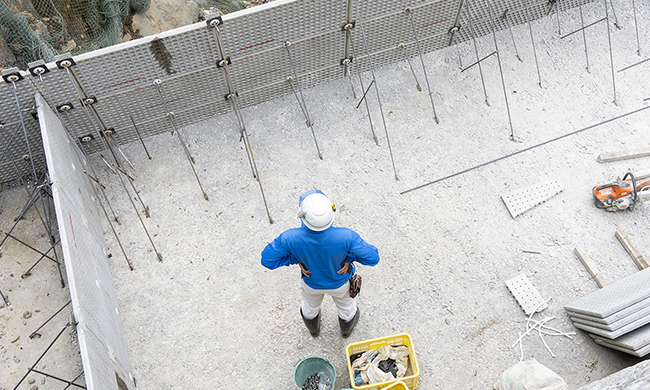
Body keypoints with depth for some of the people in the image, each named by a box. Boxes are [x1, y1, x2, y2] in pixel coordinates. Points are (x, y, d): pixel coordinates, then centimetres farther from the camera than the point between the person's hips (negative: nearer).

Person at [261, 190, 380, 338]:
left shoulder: (290, 238, -40)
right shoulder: (345, 237, -43)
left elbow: (267, 260, -24)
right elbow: (373, 257, -30)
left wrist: (295, 258, -16)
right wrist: (349, 256, -16)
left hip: (311, 282, 1)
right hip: (340, 283, -1)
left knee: (310, 307, 37)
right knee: (346, 306, 36)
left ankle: (313, 329, 69)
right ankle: (347, 329, 68)